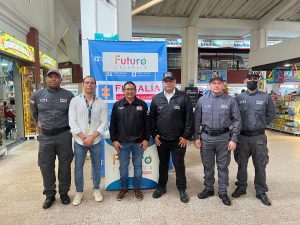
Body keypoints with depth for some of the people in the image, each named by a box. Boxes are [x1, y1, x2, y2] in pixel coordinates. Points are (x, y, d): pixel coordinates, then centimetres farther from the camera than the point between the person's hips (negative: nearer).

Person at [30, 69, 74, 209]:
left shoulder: (68, 95, -2)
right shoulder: (37, 95, 4)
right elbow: (34, 113, 20)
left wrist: (67, 126, 7)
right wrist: (40, 125, 15)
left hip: (64, 135, -1)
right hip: (45, 136, 2)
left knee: (65, 165, 9)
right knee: (46, 166, 8)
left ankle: (64, 192, 27)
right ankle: (49, 194, 25)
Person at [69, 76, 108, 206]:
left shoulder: (101, 103, 0)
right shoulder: (75, 101, -1)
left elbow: (104, 123, -3)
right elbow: (72, 122, -5)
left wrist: (92, 137, -12)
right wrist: (83, 137, -11)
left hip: (96, 141, 1)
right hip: (80, 141, 0)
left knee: (96, 166, 12)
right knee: (78, 167, 9)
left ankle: (96, 189, 31)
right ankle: (79, 192, 28)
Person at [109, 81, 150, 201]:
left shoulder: (142, 105, 1)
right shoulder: (117, 105, 1)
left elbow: (147, 123, 2)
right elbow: (113, 124, 3)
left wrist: (146, 139, -3)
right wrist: (114, 140, -1)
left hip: (138, 142, 0)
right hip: (122, 142, 0)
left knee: (138, 166, 10)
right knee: (123, 167, 11)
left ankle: (137, 188, 28)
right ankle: (124, 188, 29)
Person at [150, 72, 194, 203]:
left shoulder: (184, 97, -5)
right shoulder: (156, 99, 5)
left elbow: (189, 118, -6)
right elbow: (152, 118, 7)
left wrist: (186, 136, -8)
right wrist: (154, 135, 1)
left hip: (178, 140, -2)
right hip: (161, 139, 3)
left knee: (179, 165, 8)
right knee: (163, 164, 17)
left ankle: (182, 189, 25)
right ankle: (161, 187, 33)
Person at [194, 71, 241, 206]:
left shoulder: (230, 100, -3)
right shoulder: (202, 100, 1)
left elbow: (237, 120, -1)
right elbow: (197, 120, 4)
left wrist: (234, 139, -6)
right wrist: (196, 137, 0)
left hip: (224, 137, -1)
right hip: (206, 137, 2)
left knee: (223, 166, 10)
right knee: (207, 165, 14)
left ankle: (223, 192, 26)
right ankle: (208, 189, 32)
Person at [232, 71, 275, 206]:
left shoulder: (266, 97, 1)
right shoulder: (238, 98, 2)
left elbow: (271, 114, 7)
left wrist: (260, 125, 1)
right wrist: (239, 126, 0)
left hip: (259, 137, 0)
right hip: (242, 136, 1)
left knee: (260, 165, 7)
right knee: (242, 164, 13)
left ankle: (261, 191, 23)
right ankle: (241, 187, 30)